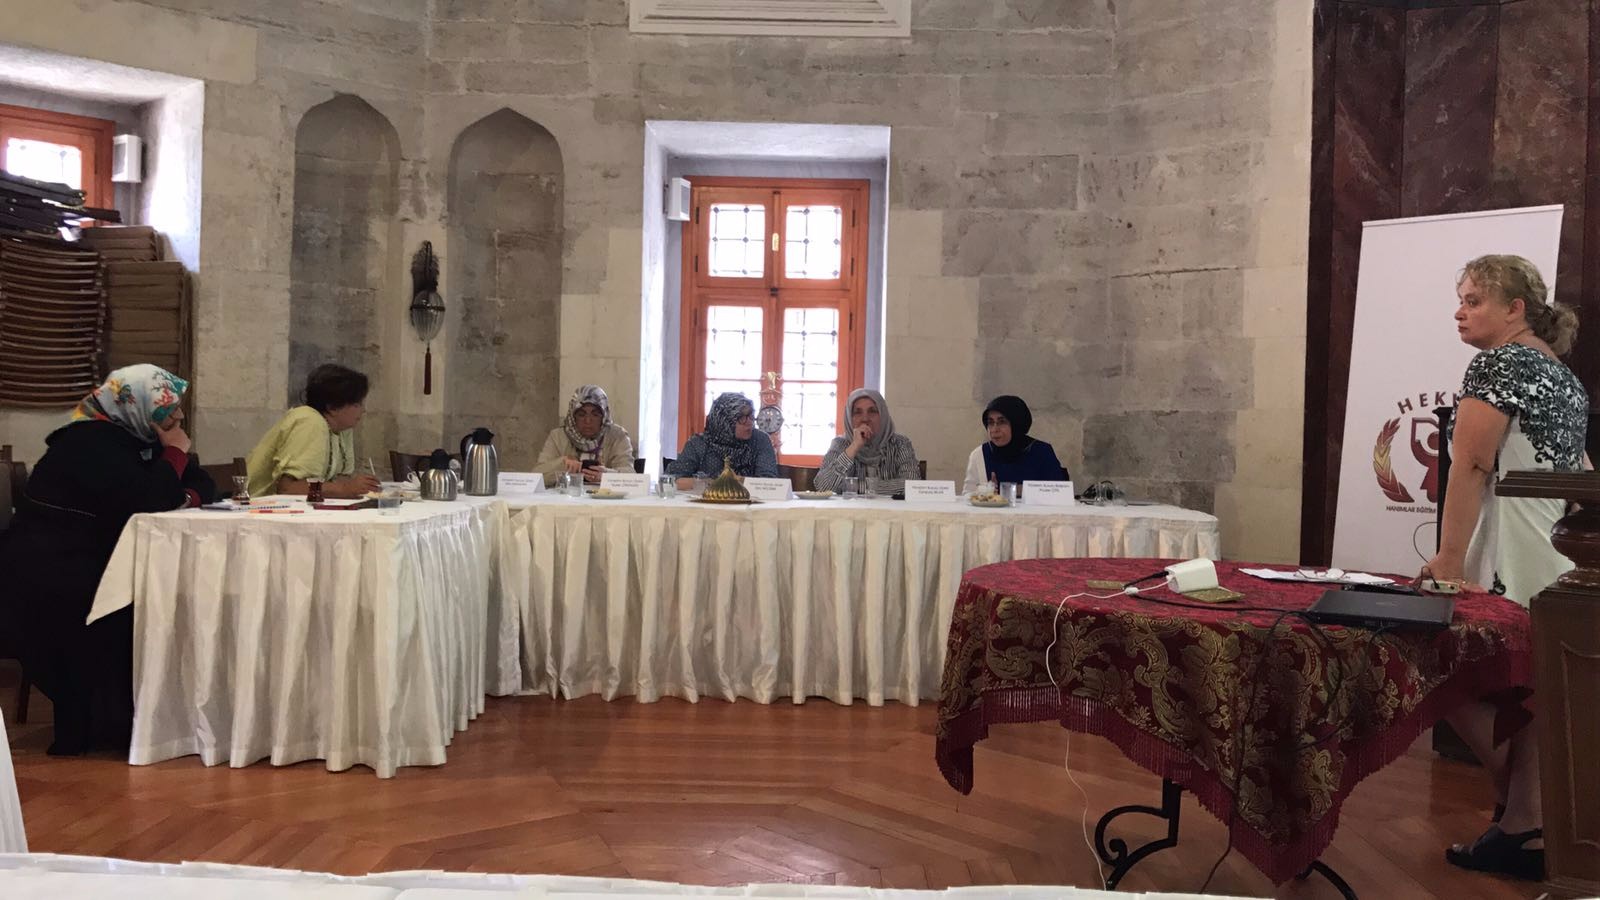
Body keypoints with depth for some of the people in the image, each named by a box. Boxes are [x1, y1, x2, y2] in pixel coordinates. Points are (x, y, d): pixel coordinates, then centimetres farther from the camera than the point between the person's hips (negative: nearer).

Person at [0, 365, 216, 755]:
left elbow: (202, 483, 10)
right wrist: (176, 452, -16)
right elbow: (146, 500, -30)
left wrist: (191, 496, -13)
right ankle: (82, 726, -13)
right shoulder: (92, 442, -17)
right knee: (138, 611, -25)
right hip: (50, 574, -8)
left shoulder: (135, 437, 9)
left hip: (95, 564, 8)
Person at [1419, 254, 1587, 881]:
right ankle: (1532, 825, 17)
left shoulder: (1499, 361, -10)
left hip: (1518, 563, -9)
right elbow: (1579, 474, 22)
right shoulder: (1563, 375, 18)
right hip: (1569, 556, 9)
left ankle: (1526, 826, 6)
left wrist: (1448, 562, -19)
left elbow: (1469, 467, -17)